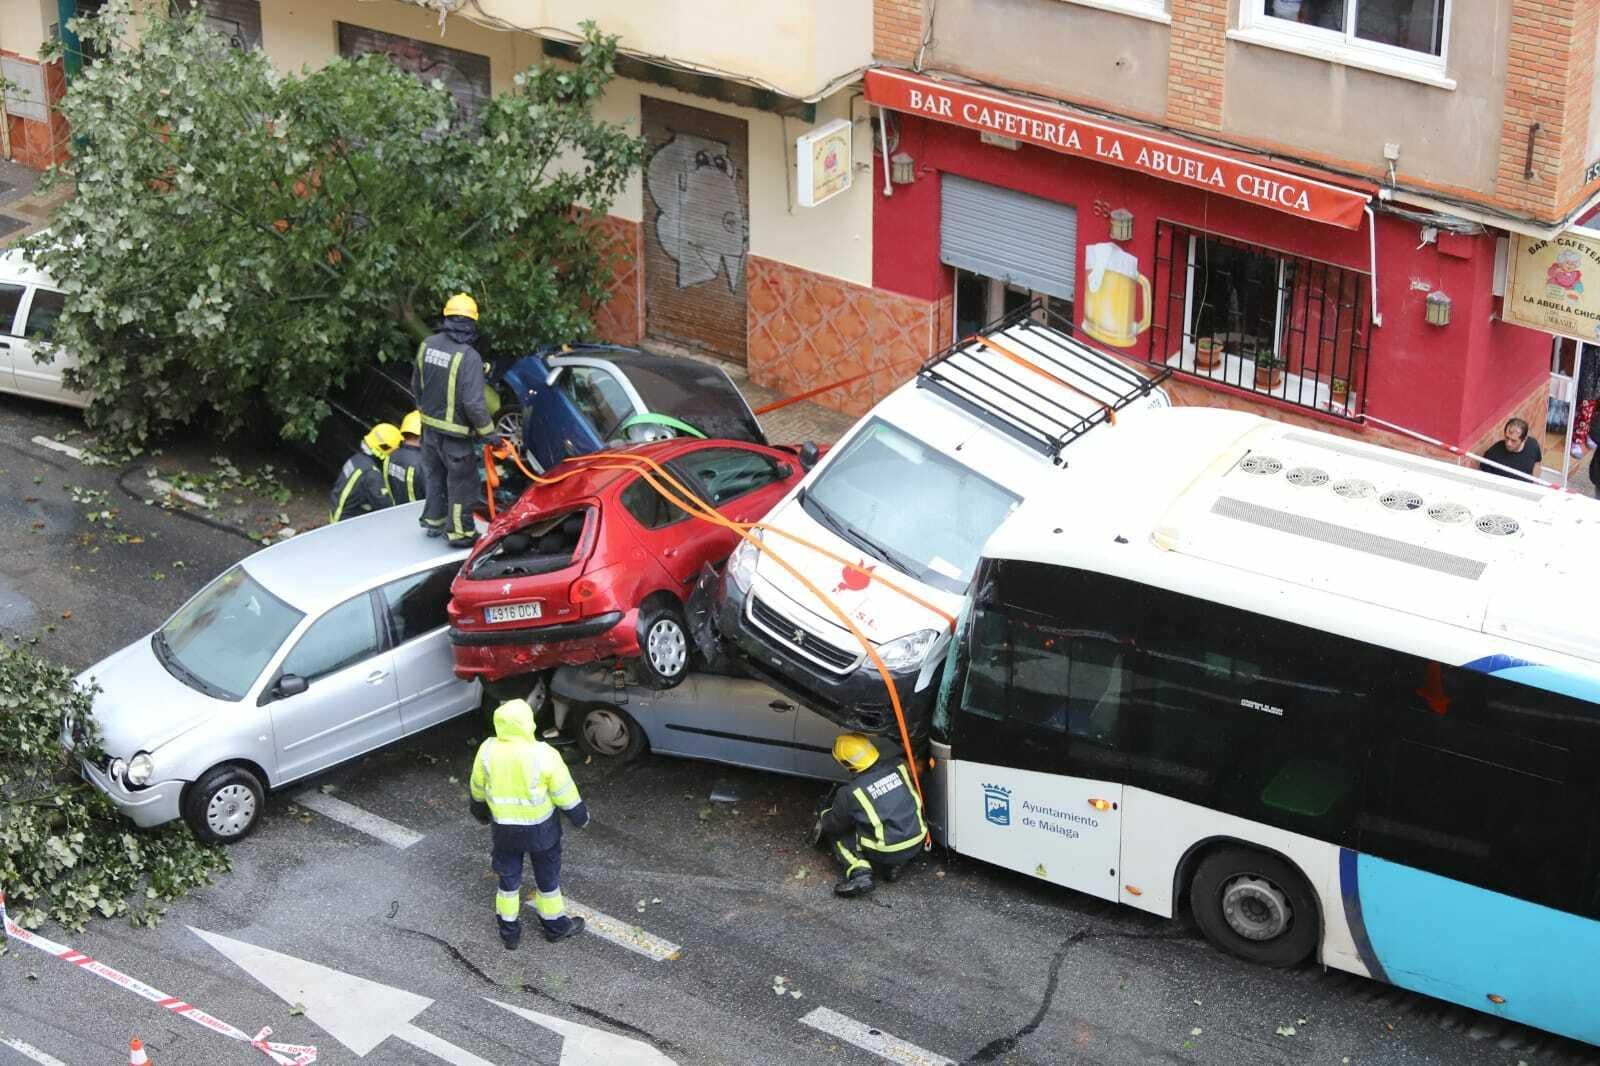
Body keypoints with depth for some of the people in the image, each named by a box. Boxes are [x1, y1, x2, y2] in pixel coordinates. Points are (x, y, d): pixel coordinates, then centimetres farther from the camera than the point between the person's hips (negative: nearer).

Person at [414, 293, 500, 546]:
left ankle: (434, 520, 38)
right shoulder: (468, 356, -24)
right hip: (456, 433, -7)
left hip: (430, 427, 7)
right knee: (462, 483, 8)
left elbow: (416, 386, 10)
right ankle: (461, 532, 15)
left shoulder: (427, 345, -4)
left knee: (434, 476, 24)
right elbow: (473, 402, -26)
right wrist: (488, 432, -13)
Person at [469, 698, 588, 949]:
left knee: (508, 879, 22)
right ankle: (556, 926, 38)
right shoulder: (544, 755, -26)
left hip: (504, 828, 2)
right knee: (547, 878, 20)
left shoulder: (487, 751, -17)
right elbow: (564, 792, -14)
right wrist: (579, 816, 5)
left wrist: (480, 811, 21)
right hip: (540, 828, -2)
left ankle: (509, 931, 34)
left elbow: (477, 788, 1)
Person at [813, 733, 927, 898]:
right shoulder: (899, 768, -4)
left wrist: (821, 821, 27)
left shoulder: (849, 793, -14)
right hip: (916, 844, 5)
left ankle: (860, 873, -7)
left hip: (885, 852, -4)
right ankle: (895, 865, 15)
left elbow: (835, 824, 3)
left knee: (836, 836, 15)